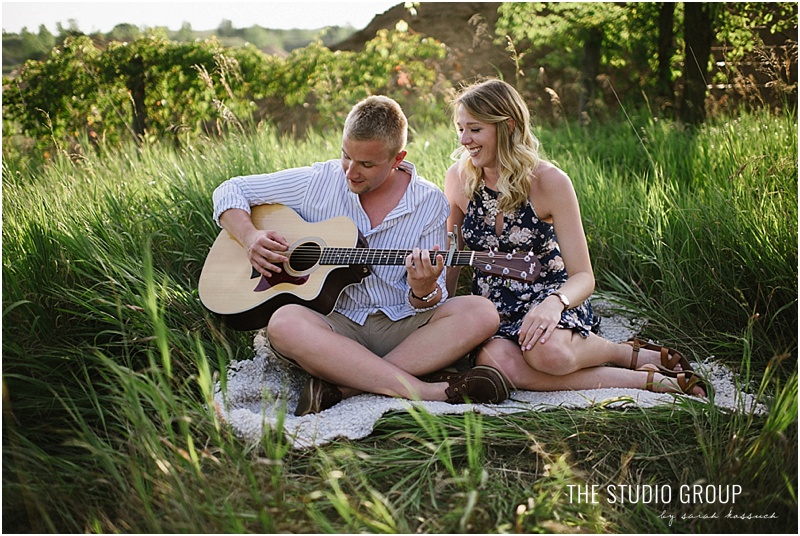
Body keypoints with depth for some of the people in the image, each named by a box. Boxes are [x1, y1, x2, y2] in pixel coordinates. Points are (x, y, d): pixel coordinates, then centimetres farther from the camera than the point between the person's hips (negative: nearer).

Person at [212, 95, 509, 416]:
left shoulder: (429, 203, 1)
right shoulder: (317, 182, 1)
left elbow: (431, 303, 1)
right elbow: (231, 190, 9)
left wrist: (423, 293, -24)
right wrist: (250, 236, -10)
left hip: (402, 328, 1)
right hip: (335, 323, 0)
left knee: (481, 313, -25)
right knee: (284, 323, -35)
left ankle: (341, 387, -31)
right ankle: (435, 393, -34)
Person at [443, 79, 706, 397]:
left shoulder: (549, 181, -12)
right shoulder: (458, 179, -2)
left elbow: (583, 277, -13)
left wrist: (555, 302, -34)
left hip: (547, 301, -3)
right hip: (492, 312, 3)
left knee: (548, 350, -40)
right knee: (499, 362, -34)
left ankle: (633, 354, -6)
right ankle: (648, 379, -20)